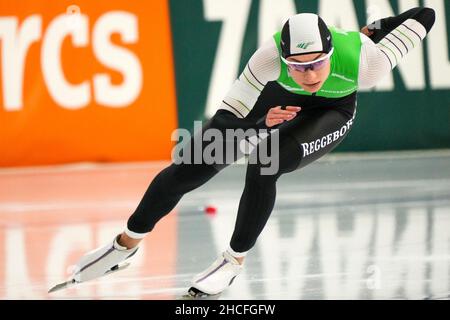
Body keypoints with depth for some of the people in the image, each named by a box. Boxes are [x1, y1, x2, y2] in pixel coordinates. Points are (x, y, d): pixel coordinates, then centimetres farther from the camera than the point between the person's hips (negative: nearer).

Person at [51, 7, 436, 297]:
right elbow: (226, 119, -31)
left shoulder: (364, 63, -41)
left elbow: (425, 15, -26)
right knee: (191, 169, -4)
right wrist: (263, 125, -46)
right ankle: (129, 241, 21)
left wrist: (375, 29, -13)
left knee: (263, 166, -28)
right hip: (276, 98, 1)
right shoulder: (271, 56, -40)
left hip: (332, 111, -1)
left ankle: (235, 258, -3)